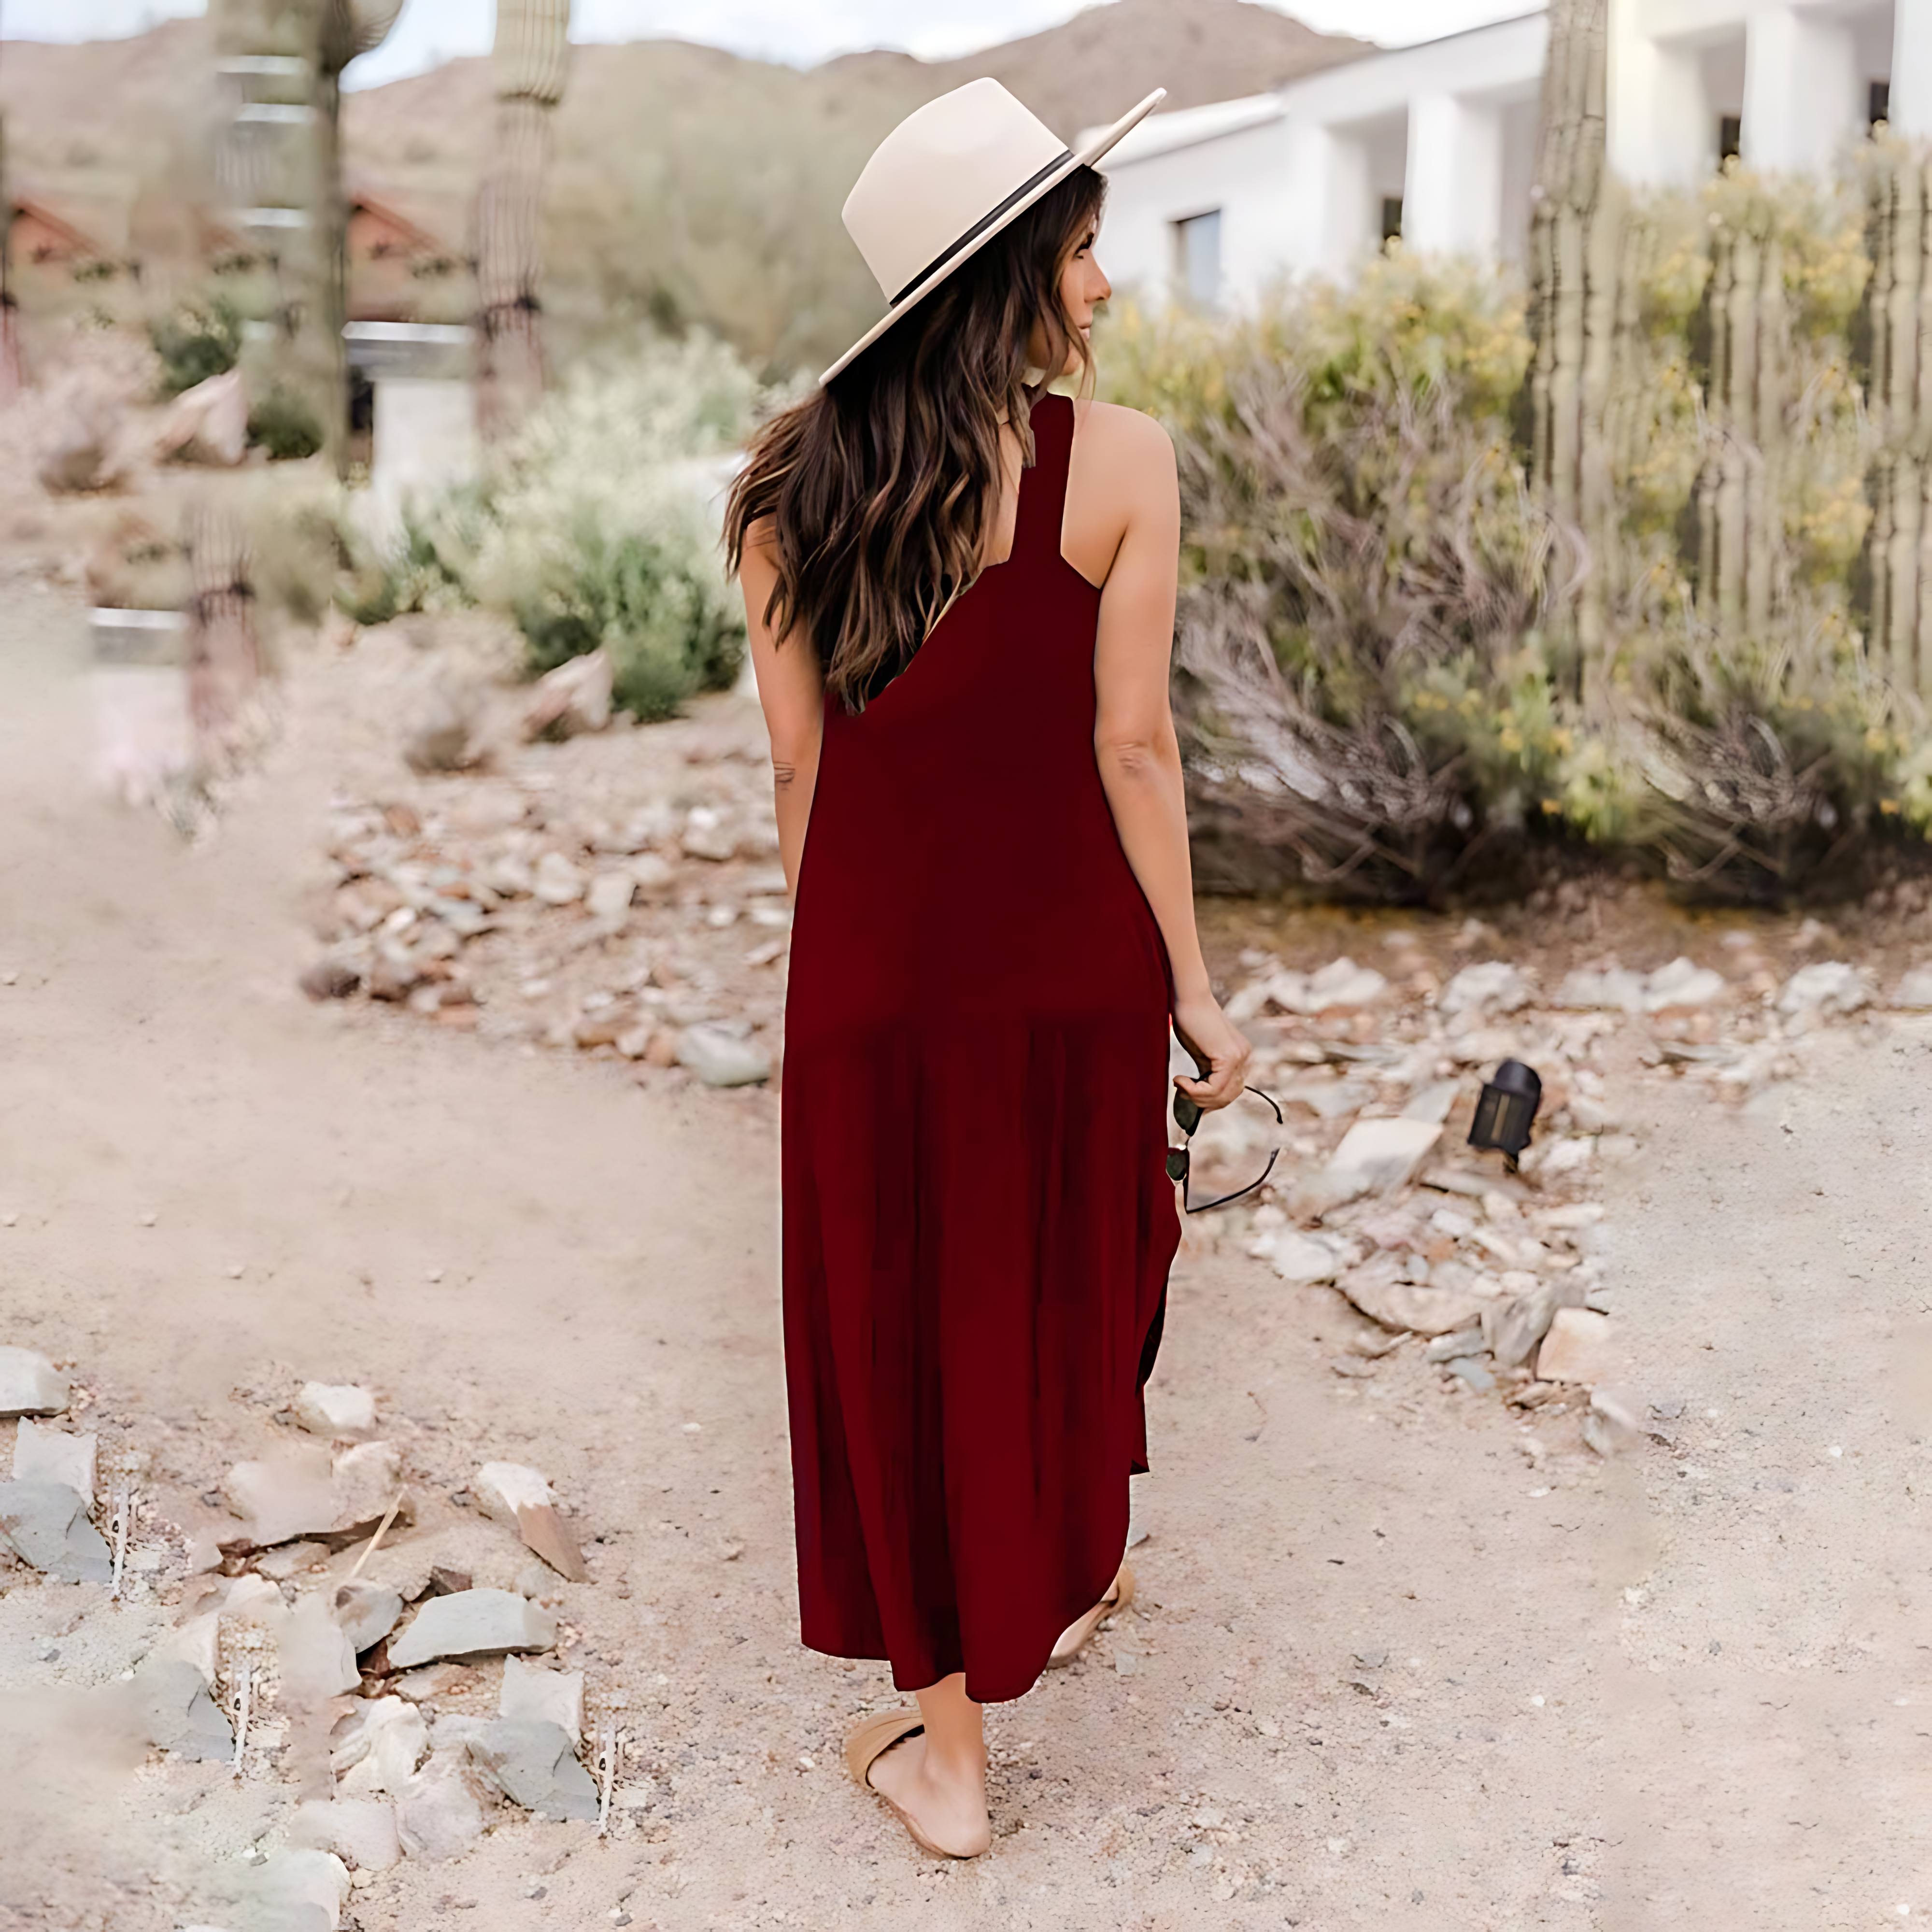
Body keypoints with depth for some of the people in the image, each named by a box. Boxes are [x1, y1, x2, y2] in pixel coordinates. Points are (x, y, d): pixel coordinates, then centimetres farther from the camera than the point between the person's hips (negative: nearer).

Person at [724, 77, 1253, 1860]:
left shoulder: (794, 484, -2)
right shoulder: (1119, 461, -11)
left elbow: (798, 763, 1)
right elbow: (1131, 746, -12)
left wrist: (828, 965, 13)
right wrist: (1192, 984, -3)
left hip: (875, 960, 2)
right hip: (1068, 945, -1)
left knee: (904, 1326, 11)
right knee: (1066, 1296, 22)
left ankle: (947, 1750, 21)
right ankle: (1065, 1585, 46)